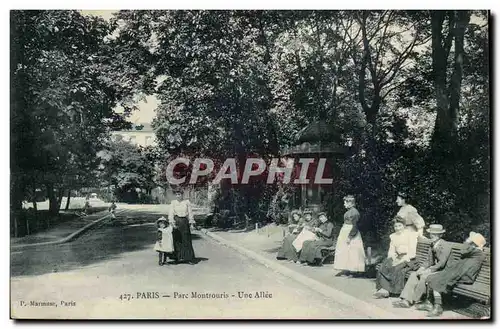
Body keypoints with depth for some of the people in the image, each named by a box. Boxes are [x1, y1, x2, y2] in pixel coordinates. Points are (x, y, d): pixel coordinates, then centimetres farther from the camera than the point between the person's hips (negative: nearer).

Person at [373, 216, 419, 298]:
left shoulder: (410, 235, -3)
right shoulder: (393, 236, 16)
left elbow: (412, 252, -9)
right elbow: (391, 250, 12)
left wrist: (402, 260, -19)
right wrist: (394, 258, -9)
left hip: (409, 259, -5)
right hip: (397, 258, 5)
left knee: (397, 269, -32)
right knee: (383, 267, -22)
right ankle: (384, 289, -26)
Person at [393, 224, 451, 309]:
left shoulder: (445, 246, -15)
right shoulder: (432, 245, 11)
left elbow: (441, 264, -21)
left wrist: (427, 271, -22)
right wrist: (421, 269, -5)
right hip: (433, 269, 8)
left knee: (424, 276, -29)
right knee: (414, 275, -11)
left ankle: (413, 300, -16)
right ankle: (406, 300, -19)